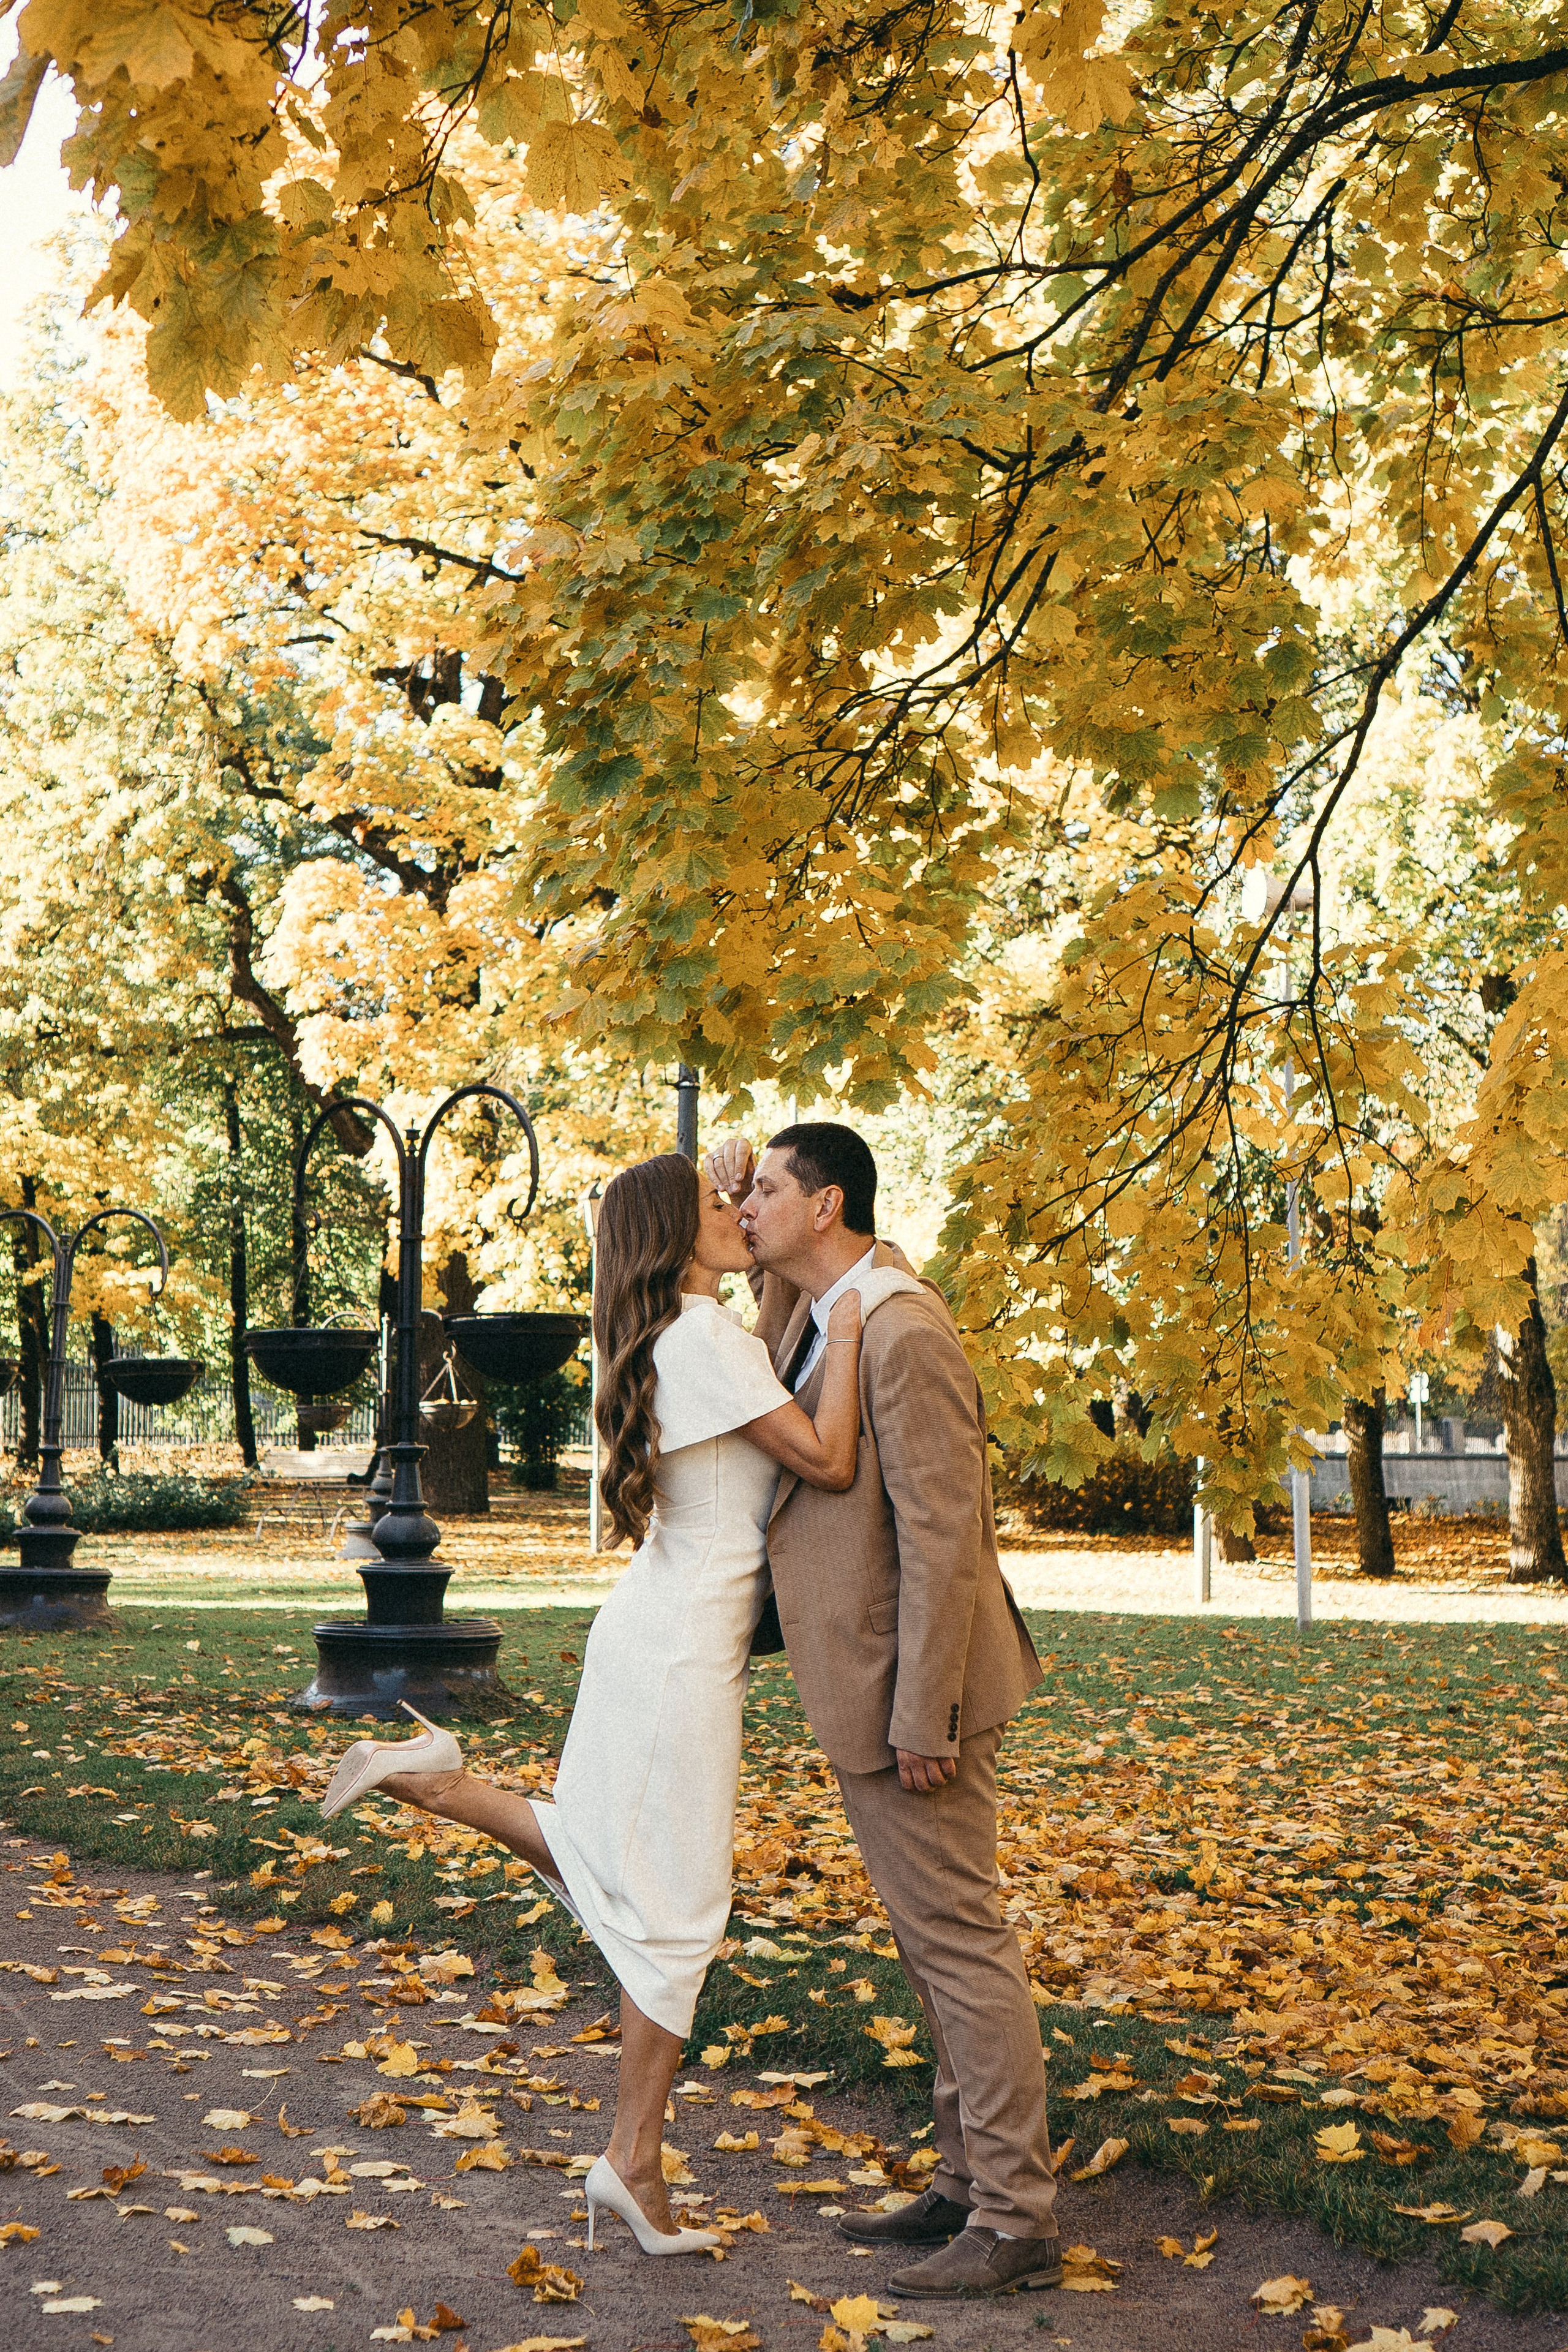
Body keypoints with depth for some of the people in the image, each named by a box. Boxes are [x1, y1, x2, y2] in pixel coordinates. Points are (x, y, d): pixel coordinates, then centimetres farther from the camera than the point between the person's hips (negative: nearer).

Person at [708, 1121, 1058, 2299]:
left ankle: (1018, 2219, 3)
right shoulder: (824, 1313, 10)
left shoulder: (903, 1333, -19)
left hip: (912, 1685, -10)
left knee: (958, 1938, -4)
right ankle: (969, 2184, 24)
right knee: (939, 1940, 15)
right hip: (867, 1683, 10)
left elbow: (941, 1533, -22)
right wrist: (741, 1204, 15)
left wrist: (922, 1717, -22)